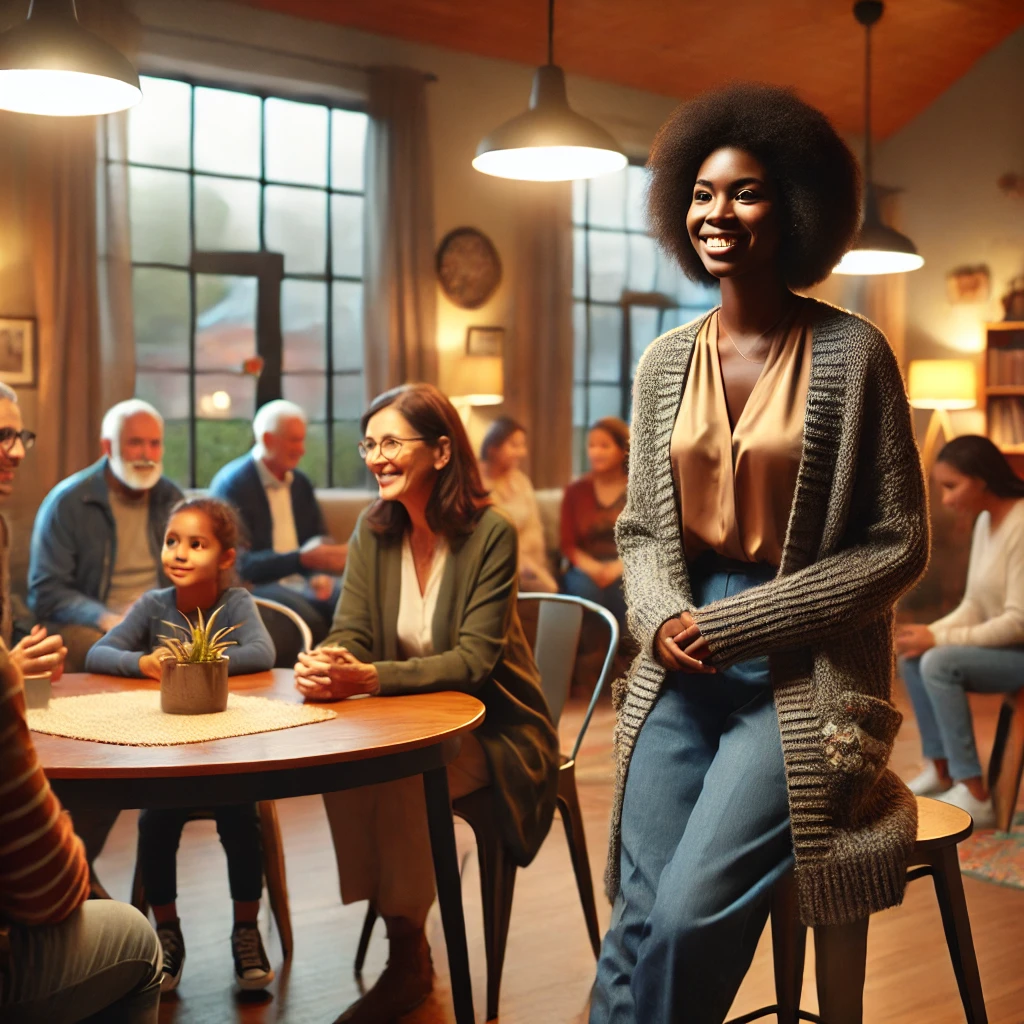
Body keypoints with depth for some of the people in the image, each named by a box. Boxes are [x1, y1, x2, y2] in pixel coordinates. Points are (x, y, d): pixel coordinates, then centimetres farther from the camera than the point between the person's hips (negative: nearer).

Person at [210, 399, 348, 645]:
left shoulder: (300, 483, 16)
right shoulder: (231, 484, -5)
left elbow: (321, 540, 19)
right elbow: (239, 565, -14)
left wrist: (321, 573, -5)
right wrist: (303, 558, -25)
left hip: (301, 582, 6)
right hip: (253, 587, -6)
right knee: (309, 617, -36)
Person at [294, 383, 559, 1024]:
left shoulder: (491, 534, -17)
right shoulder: (375, 530, 0)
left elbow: (473, 661, -22)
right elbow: (351, 634, -3)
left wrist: (369, 676, -36)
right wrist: (323, 667, -29)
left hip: (491, 728, -4)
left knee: (396, 778, -30)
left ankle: (410, 957, -9)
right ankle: (396, 930, -7)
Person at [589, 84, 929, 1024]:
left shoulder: (850, 354, -6)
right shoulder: (665, 363, 7)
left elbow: (898, 544, -5)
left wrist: (744, 623, -12)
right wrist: (663, 618, -7)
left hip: (805, 676, -3)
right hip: (682, 671, 4)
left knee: (690, 916, -18)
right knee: (641, 918, -9)